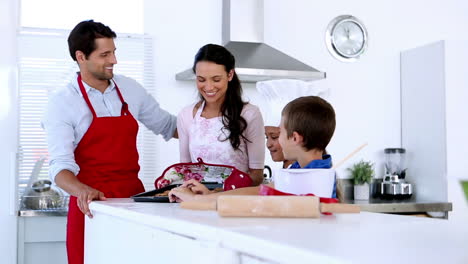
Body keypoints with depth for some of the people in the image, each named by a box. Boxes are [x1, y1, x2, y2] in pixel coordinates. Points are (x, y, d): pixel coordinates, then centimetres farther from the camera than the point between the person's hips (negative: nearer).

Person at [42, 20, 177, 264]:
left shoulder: (130, 89, 7)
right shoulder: (62, 104, -7)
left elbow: (167, 126, 20)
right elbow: (60, 166, -14)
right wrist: (83, 191, -34)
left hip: (135, 196, 4)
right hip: (92, 204, -4)